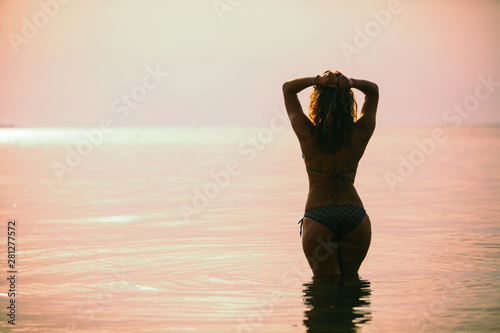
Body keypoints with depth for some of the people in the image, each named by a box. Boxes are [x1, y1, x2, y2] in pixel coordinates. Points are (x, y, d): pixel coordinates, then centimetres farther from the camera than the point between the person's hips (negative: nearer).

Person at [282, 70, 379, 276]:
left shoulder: (307, 134, -8)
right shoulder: (360, 134, -4)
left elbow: (288, 88, 6)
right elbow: (373, 91, 12)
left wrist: (317, 80, -13)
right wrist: (352, 83, -10)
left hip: (318, 217, -2)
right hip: (355, 215, 2)